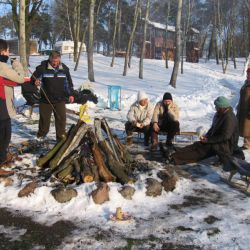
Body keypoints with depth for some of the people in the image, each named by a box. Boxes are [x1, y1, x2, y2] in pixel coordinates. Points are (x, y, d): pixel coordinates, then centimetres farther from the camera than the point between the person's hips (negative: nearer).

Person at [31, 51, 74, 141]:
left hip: (60, 100, 2)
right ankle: (41, 135, 32)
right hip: (45, 99, -2)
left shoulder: (64, 68, 2)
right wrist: (35, 81, -27)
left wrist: (70, 94, 8)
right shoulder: (42, 68, -9)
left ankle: (61, 137, 14)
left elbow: (68, 82, 12)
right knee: (44, 118, 11)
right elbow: (33, 78, -4)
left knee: (61, 118, 2)